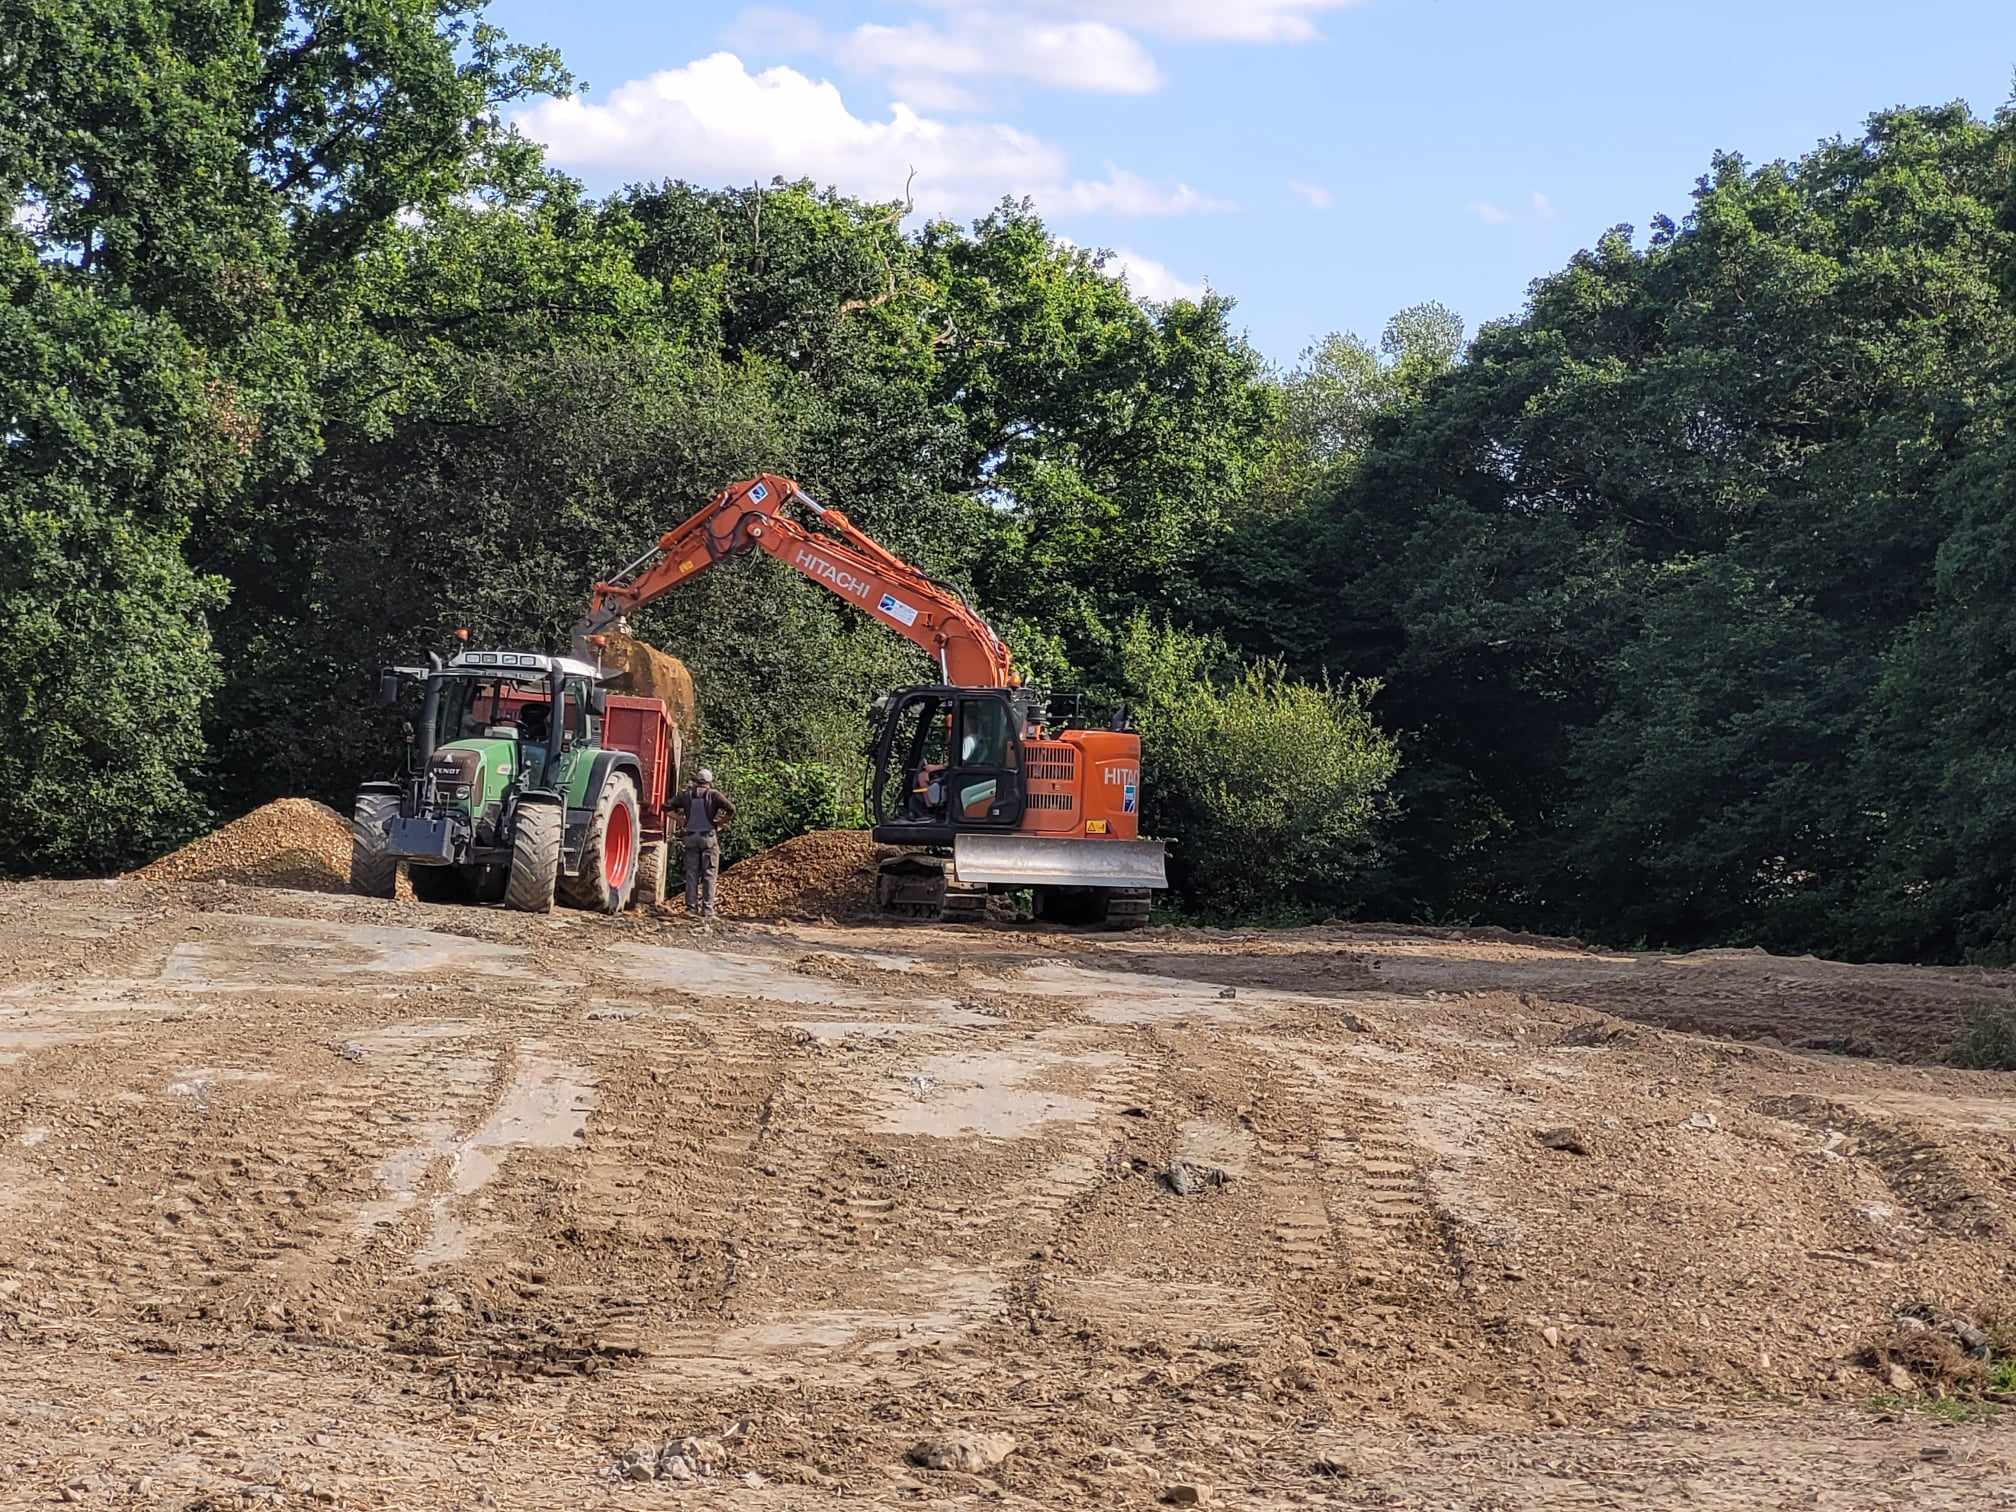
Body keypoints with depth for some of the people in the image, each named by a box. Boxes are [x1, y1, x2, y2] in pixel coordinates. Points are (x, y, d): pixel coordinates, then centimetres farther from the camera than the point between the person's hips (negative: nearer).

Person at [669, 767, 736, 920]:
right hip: (709, 837, -3)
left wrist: (681, 820, 11)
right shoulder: (713, 794, -3)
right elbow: (731, 809, -14)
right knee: (709, 874, 1)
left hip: (691, 837, 3)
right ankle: (707, 909, -2)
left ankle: (691, 907, 6)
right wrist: (720, 822, -2)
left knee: (692, 873, 7)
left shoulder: (687, 794, 7)